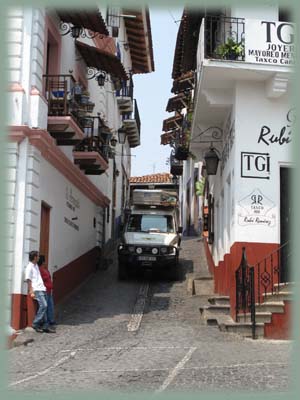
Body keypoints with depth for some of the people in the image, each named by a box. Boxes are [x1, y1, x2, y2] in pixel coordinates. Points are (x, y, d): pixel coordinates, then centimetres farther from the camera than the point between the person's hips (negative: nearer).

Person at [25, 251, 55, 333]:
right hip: (37, 290, -9)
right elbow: (28, 280, -11)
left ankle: (45, 326, 6)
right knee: (43, 305, -18)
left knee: (44, 306, 5)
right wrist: (31, 291, -16)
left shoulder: (36, 266, 18)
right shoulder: (29, 267, -8)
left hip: (42, 289, 9)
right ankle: (35, 324, -10)